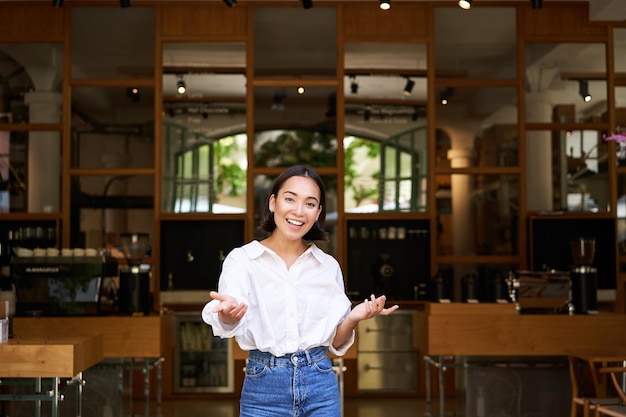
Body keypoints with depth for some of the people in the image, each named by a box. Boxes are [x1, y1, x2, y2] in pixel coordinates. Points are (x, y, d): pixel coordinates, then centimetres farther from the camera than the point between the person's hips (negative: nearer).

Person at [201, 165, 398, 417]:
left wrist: (353, 319, -11)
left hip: (320, 386, 2)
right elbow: (234, 323, -21)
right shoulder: (241, 259, -4)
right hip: (264, 389, -2)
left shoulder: (329, 265, 6)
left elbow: (335, 342, 9)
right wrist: (228, 314, -44)